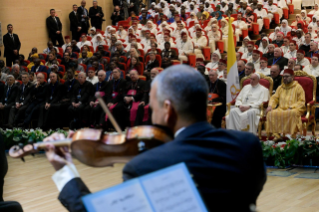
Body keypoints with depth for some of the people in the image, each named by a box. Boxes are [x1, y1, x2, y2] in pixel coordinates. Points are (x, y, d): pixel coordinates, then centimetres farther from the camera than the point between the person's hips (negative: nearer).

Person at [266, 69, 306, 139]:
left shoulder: (298, 87, 4)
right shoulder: (280, 88, 21)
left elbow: (301, 102, -4)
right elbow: (274, 98, 19)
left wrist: (291, 107, -18)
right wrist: (270, 105, -3)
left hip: (294, 109, -4)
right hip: (281, 109, 4)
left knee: (293, 113, -41)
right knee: (271, 113, -28)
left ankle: (293, 136, -35)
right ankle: (276, 135, -27)